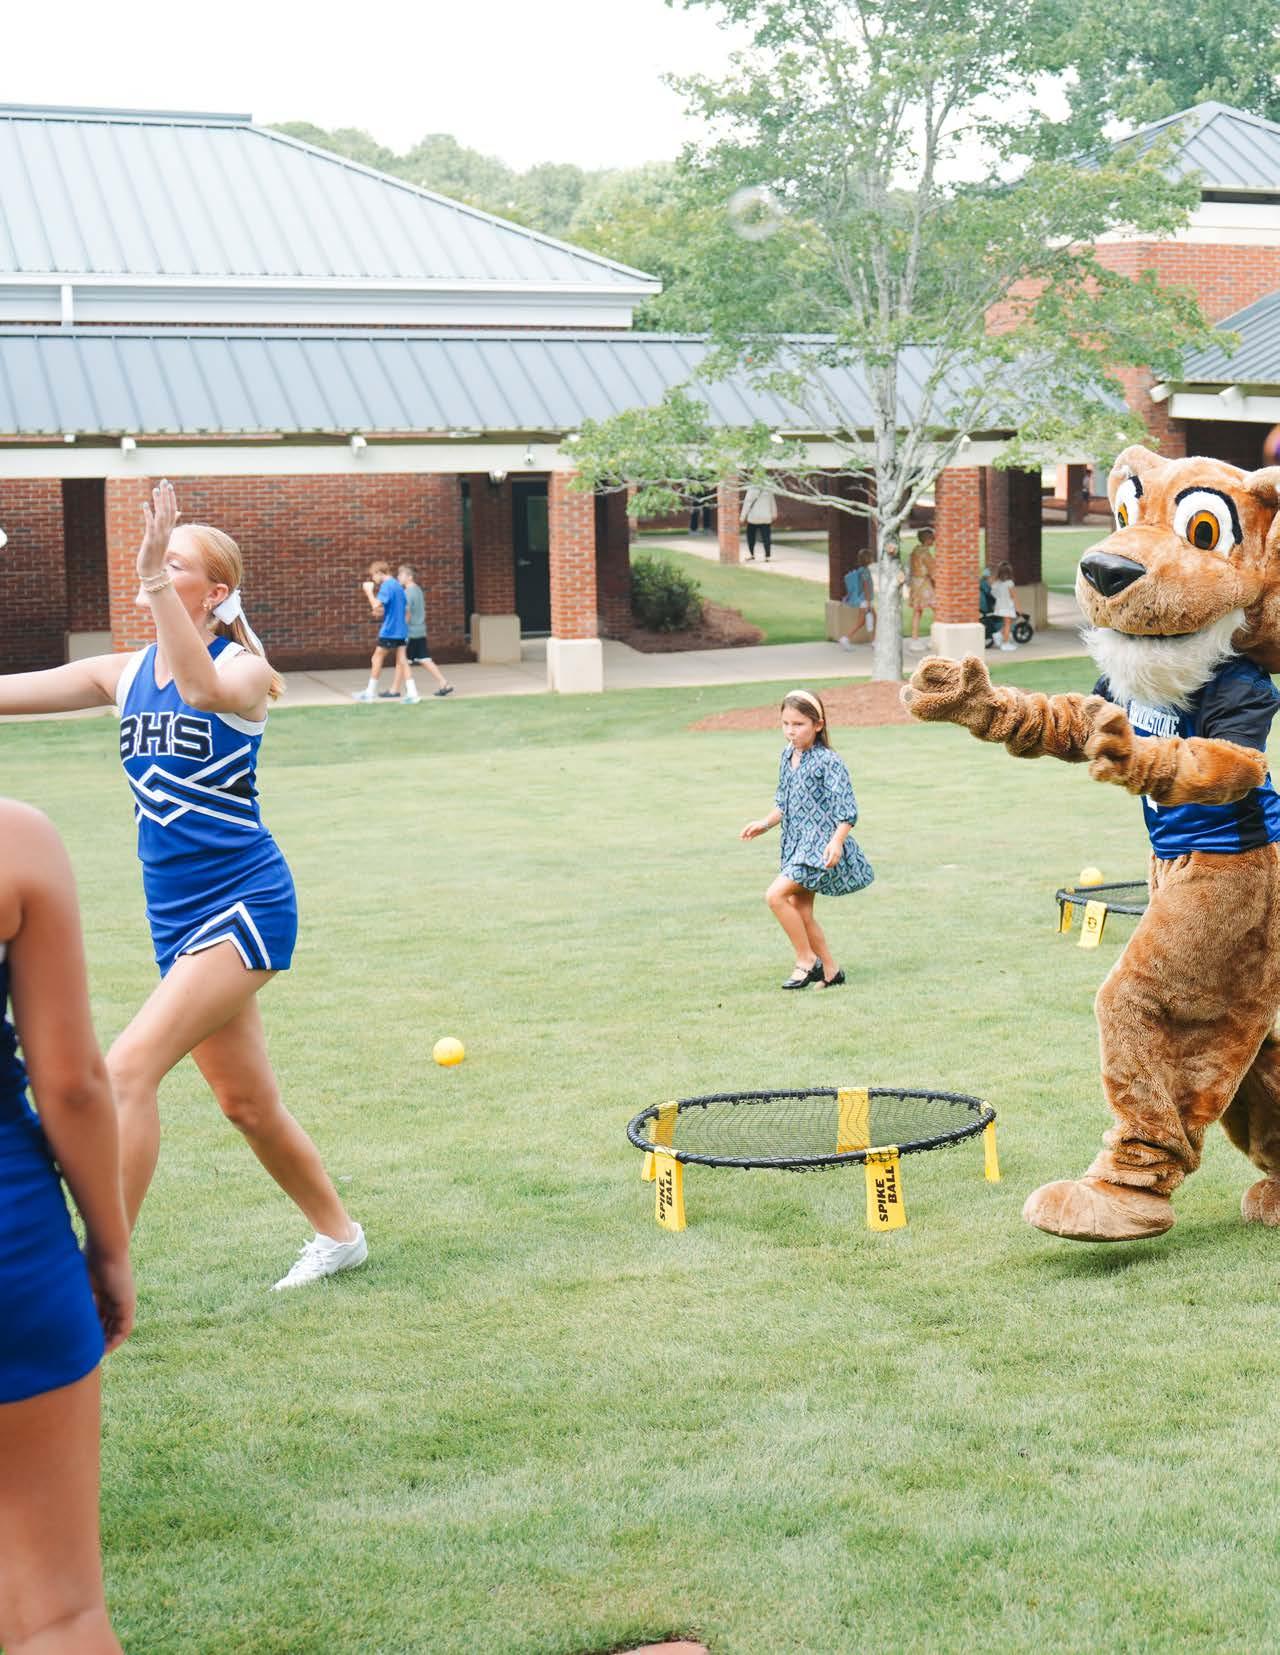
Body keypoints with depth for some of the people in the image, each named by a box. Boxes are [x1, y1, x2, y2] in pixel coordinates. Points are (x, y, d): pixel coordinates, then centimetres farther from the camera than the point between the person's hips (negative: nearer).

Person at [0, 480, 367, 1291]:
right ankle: (339, 1234, 36)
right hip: (179, 915, 7)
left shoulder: (243, 670, -10)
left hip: (244, 902, -7)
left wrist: (156, 583, -42)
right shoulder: (125, 675, 6)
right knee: (246, 1102, 15)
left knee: (131, 1066, -19)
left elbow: (205, 688, -35)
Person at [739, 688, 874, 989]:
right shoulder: (787, 756, 9)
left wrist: (836, 841, -31)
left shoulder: (828, 761, -15)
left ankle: (806, 959, -5)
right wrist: (764, 824, 5)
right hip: (798, 843, 9)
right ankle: (830, 972, 24)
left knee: (776, 894, -19)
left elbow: (846, 810, -18)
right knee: (800, 912, 11)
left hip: (820, 844, -9)